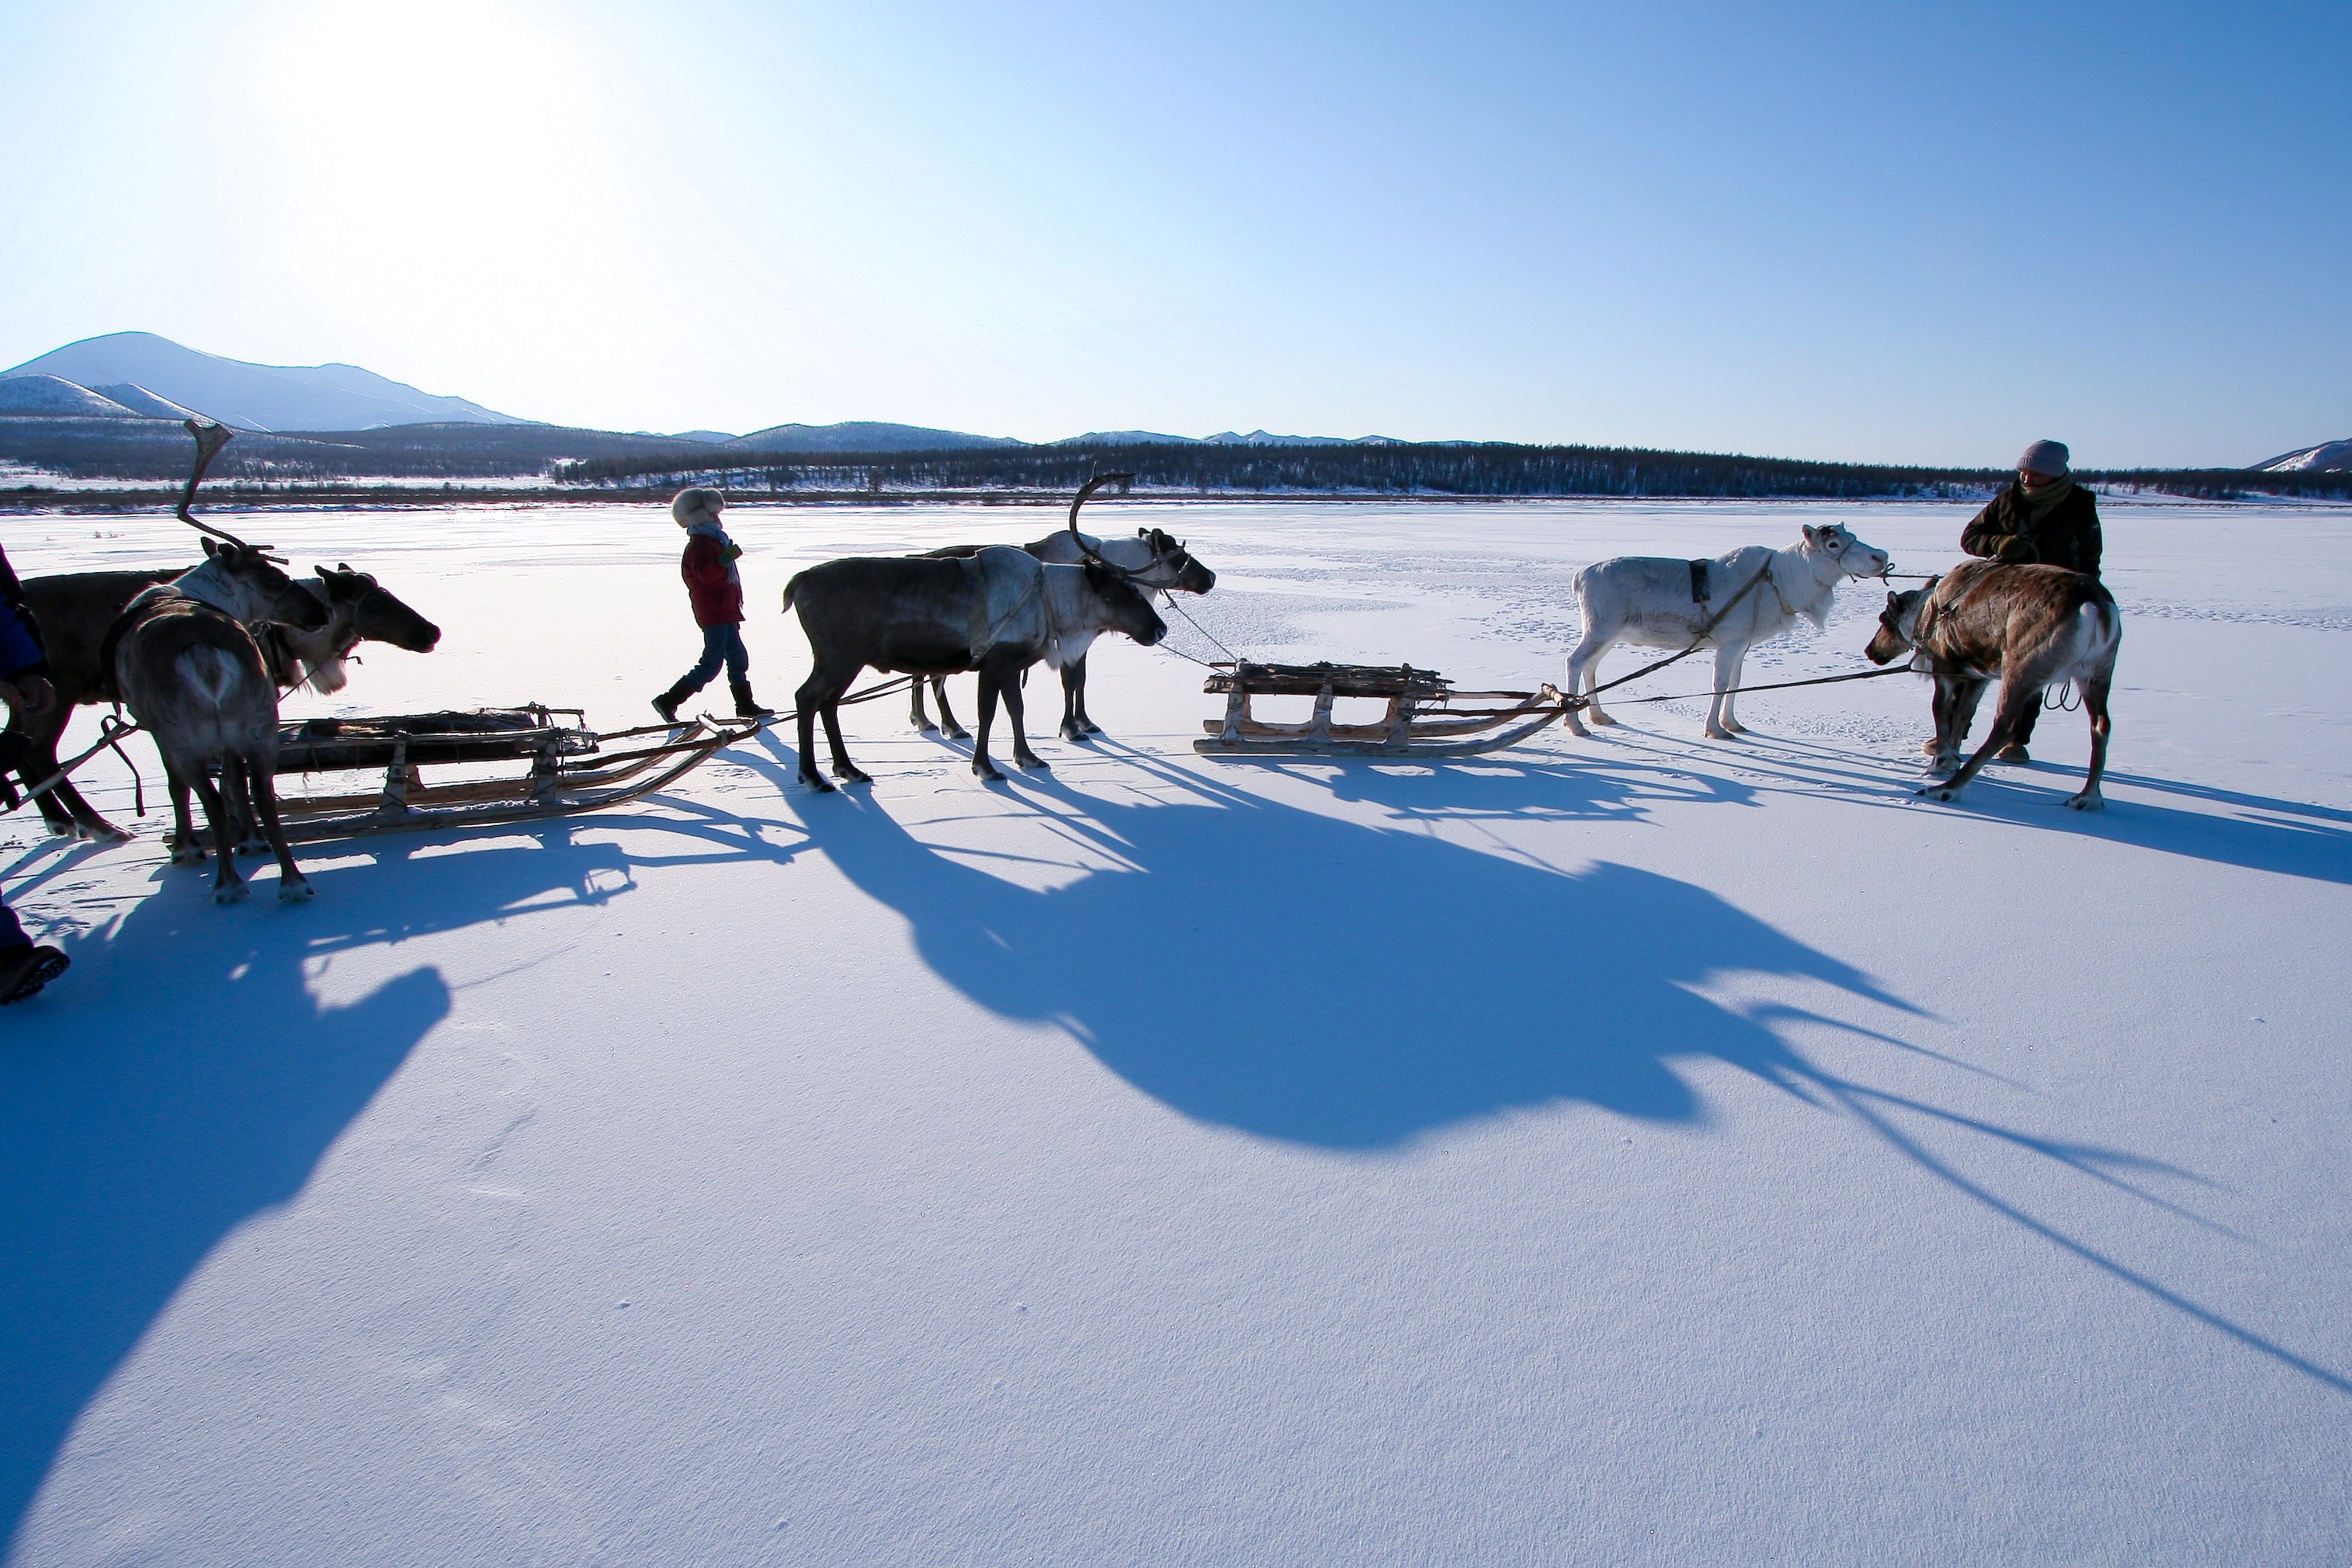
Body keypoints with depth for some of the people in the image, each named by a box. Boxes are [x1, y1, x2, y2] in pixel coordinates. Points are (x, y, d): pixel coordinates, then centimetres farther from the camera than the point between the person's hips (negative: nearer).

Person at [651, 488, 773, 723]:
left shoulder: (714, 540, 19)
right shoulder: (700, 544, -14)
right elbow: (705, 573, -29)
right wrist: (727, 558, -36)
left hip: (725, 612, 10)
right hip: (714, 613, -10)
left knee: (738, 659, 13)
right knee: (711, 663, -10)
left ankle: (746, 705, 21)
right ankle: (668, 701, -6)